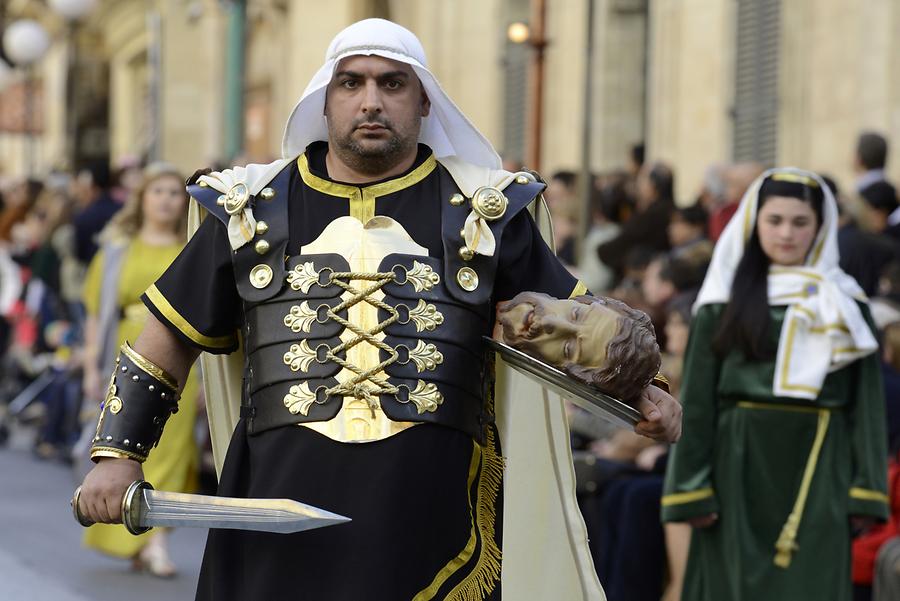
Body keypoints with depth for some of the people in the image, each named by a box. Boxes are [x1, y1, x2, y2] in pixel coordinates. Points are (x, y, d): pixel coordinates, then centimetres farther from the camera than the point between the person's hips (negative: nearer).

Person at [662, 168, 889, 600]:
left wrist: (867, 490, -3)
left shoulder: (845, 304, 8)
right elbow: (696, 398, 2)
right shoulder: (726, 301, 4)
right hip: (742, 465, 0)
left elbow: (866, 400, 5)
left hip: (818, 468, 0)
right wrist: (691, 489, -5)